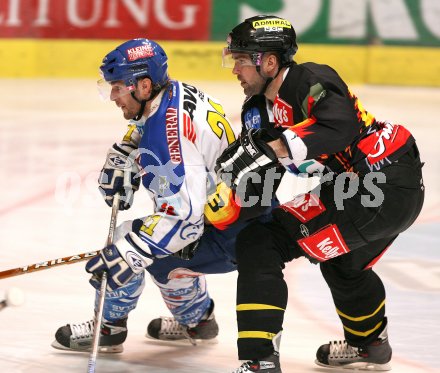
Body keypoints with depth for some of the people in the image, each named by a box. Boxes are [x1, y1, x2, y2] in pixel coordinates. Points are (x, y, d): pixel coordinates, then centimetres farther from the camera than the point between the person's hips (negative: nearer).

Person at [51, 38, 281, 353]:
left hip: (232, 236, -10)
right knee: (162, 247, 27)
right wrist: (120, 160, 9)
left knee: (130, 239, -6)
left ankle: (108, 329, 14)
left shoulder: (167, 131, -28)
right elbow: (141, 131, 27)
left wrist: (129, 253, -34)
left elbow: (184, 213, -34)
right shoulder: (173, 93, 1)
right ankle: (197, 321, 43)